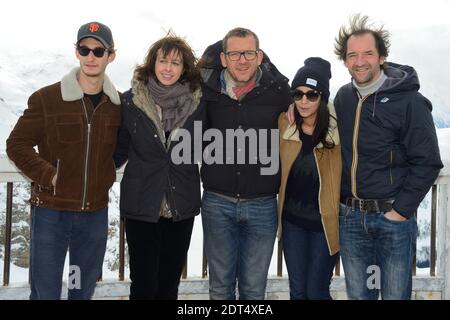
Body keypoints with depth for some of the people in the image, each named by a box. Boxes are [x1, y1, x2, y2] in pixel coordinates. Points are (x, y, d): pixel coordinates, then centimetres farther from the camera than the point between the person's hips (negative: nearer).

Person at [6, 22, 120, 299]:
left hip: (96, 214, 3)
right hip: (51, 212, -2)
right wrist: (50, 176, -13)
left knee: (84, 291, 16)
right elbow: (17, 145, -4)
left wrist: (106, 179, 2)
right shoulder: (46, 98, -6)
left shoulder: (120, 104, 2)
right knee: (45, 292, 6)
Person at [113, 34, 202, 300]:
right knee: (143, 284, 2)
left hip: (182, 208, 2)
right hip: (141, 206, -1)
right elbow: (119, 150, 4)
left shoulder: (197, 102, 0)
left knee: (170, 283, 13)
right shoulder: (131, 101, -4)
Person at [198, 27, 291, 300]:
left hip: (262, 205, 0)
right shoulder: (208, 89, -3)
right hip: (217, 203, 1)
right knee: (220, 287, 14)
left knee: (254, 289, 12)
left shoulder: (278, 90, -4)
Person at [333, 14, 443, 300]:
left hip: (393, 216, -4)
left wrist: (400, 211, -13)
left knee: (395, 294, 7)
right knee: (357, 294, 14)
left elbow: (427, 163, -11)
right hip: (350, 217, 4)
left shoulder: (408, 101, -10)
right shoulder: (343, 98, 5)